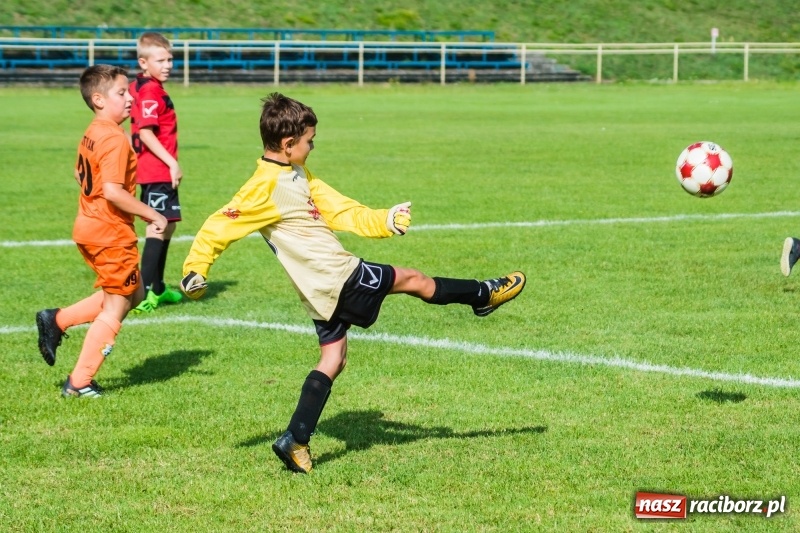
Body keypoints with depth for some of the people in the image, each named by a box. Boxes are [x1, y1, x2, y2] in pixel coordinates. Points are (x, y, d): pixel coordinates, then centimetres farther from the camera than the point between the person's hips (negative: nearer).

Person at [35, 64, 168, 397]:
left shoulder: (92, 134, 8)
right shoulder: (115, 139, -21)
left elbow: (79, 174, 21)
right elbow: (113, 191, -28)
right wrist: (152, 215, -20)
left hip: (89, 228, 9)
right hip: (112, 234, -9)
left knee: (133, 293, 22)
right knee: (115, 309, 3)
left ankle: (57, 320, 17)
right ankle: (80, 383, 6)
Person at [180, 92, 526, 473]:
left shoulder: (300, 178, 12)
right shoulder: (266, 188, -18)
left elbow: (341, 212, 14)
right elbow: (219, 226, -16)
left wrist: (383, 221, 5)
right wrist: (195, 269, -14)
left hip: (323, 290, 10)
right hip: (340, 275, -10)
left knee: (333, 359, 12)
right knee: (413, 280, 6)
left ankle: (295, 441, 8)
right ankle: (485, 296, 26)